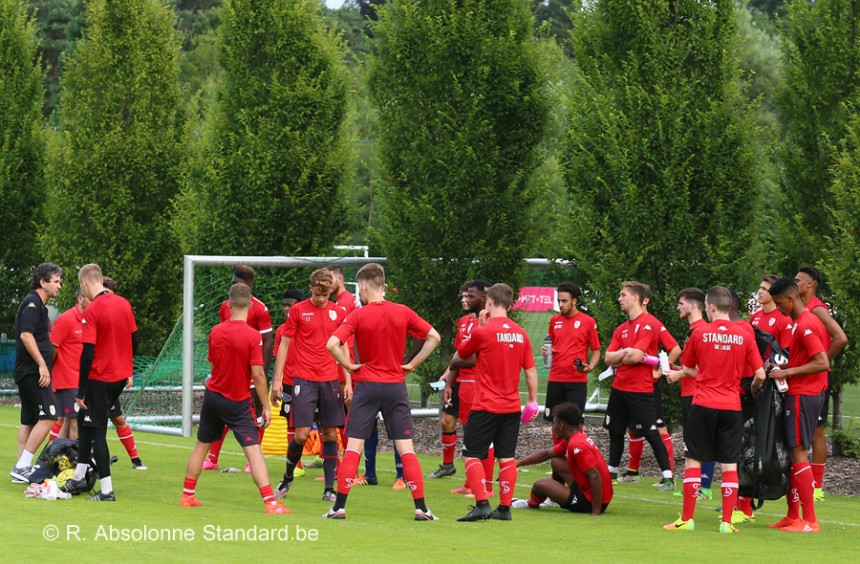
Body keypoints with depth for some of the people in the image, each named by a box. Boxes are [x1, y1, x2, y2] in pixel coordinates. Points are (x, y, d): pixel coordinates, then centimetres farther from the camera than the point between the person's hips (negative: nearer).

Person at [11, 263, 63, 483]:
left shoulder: (38, 305, 20)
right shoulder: (32, 303, -12)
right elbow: (26, 335, -22)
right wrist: (42, 364, -23)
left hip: (30, 372, 11)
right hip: (32, 372, -11)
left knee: (29, 420, 11)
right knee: (48, 417, -15)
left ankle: (22, 468, 13)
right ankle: (22, 466, -18)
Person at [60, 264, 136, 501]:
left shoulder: (91, 312, -18)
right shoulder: (124, 304, 4)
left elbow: (88, 353, -20)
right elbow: (134, 340, 11)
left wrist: (81, 391, -15)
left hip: (99, 379, -7)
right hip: (121, 376, 7)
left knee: (96, 430, 1)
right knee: (85, 419, 21)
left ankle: (107, 490, -1)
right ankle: (78, 478, 25)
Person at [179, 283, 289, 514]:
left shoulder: (215, 331, -2)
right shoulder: (253, 336, -17)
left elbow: (212, 365, 9)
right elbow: (258, 375, -17)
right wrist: (266, 406, -9)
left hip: (213, 396, 4)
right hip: (238, 402, -4)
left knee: (201, 445, 18)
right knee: (254, 450, -7)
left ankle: (188, 495, 25)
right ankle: (270, 502, -14)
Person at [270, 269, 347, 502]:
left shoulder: (338, 313, 8)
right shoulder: (298, 311, 0)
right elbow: (284, 344, 3)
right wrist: (277, 379, -1)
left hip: (330, 381, 3)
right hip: (304, 380, -3)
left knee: (330, 434, 2)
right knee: (301, 434, -8)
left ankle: (329, 489, 7)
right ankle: (287, 478, 16)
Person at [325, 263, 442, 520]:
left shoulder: (358, 316, -7)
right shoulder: (403, 312, 0)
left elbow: (332, 344, -17)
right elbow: (434, 337, 2)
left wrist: (349, 366, -4)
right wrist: (413, 364, 5)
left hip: (367, 385, -2)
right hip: (396, 385, 2)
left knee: (353, 447, 3)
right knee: (406, 448, 4)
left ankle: (339, 506, 0)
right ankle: (421, 507, -1)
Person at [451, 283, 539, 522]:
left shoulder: (482, 332, -11)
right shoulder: (521, 334, 5)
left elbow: (458, 357, 2)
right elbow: (531, 370, 7)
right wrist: (533, 401, 15)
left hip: (486, 406, -6)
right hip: (512, 407, 6)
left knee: (471, 455, 0)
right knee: (507, 457, 10)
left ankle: (482, 505, -12)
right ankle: (505, 507, 9)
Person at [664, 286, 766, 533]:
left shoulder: (700, 333, -4)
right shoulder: (744, 336, -1)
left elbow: (687, 369, 8)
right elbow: (760, 375, -2)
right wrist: (753, 389, 20)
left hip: (704, 404, -2)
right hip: (732, 407, 2)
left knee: (693, 459, 6)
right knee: (729, 464, 6)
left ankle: (687, 519, 6)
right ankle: (727, 521, 3)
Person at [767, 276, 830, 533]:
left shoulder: (805, 326, -17)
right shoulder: (805, 322, 15)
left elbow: (822, 363, -24)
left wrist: (787, 372, -21)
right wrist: (782, 368, 9)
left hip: (802, 396, -10)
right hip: (803, 393, 10)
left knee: (798, 453, -9)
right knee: (791, 453, 13)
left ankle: (809, 521, -9)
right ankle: (793, 516, 18)